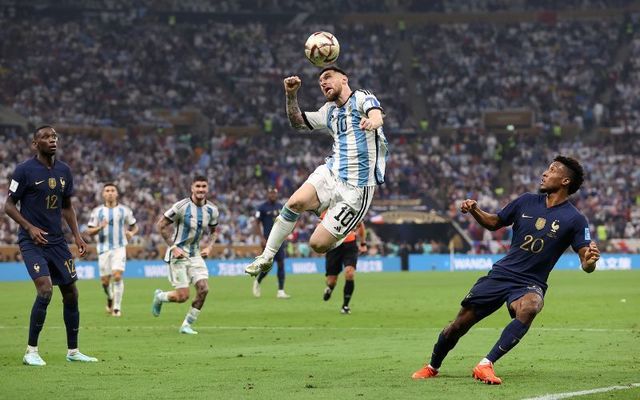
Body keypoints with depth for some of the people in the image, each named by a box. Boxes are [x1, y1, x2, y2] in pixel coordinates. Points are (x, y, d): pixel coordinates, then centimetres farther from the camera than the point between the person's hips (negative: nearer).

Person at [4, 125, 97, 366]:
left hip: (57, 241, 6)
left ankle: (73, 351, 19)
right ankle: (31, 352, -10)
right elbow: (9, 205, -5)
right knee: (45, 290, -21)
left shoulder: (64, 171, 9)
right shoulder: (24, 170, -8)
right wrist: (30, 227, -17)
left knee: (71, 293, 5)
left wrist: (77, 236, 9)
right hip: (32, 241, -6)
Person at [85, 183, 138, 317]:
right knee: (105, 280, 2)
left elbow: (134, 226, 16)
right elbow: (89, 232, 4)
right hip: (104, 249, 1)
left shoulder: (124, 210, 5)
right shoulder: (97, 211, 5)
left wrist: (131, 233, -7)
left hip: (120, 248, -1)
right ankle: (110, 298, 34)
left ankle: (117, 307, -10)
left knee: (117, 276, -17)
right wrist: (100, 227, -16)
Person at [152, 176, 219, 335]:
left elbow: (213, 231, 19)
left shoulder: (212, 210, 1)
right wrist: (173, 247, -14)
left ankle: (187, 325, 5)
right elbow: (161, 225, -8)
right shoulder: (182, 206, -15)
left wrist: (209, 247, 1)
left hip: (195, 254, 5)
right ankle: (159, 296, 23)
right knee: (182, 296, -11)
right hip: (179, 255, -5)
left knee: (203, 289, -11)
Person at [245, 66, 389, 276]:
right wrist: (291, 95, 5)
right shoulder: (329, 111, 16)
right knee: (296, 202, -23)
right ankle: (266, 259, -10)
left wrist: (372, 121, -55)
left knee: (318, 244, -11)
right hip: (331, 172, 6)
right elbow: (298, 122, 24)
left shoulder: (361, 97, -7)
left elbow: (376, 115, -28)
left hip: (357, 187, -6)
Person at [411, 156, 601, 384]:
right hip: (501, 274, 4)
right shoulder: (527, 202, 5)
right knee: (459, 325, 2)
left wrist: (590, 260, -33)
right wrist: (474, 210, 0)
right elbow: (494, 223, 18)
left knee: (529, 307, -39)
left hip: (530, 285, -4)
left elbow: (586, 265, -10)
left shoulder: (574, 219, -6)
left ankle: (486, 365, -39)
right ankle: (432, 367, 29)